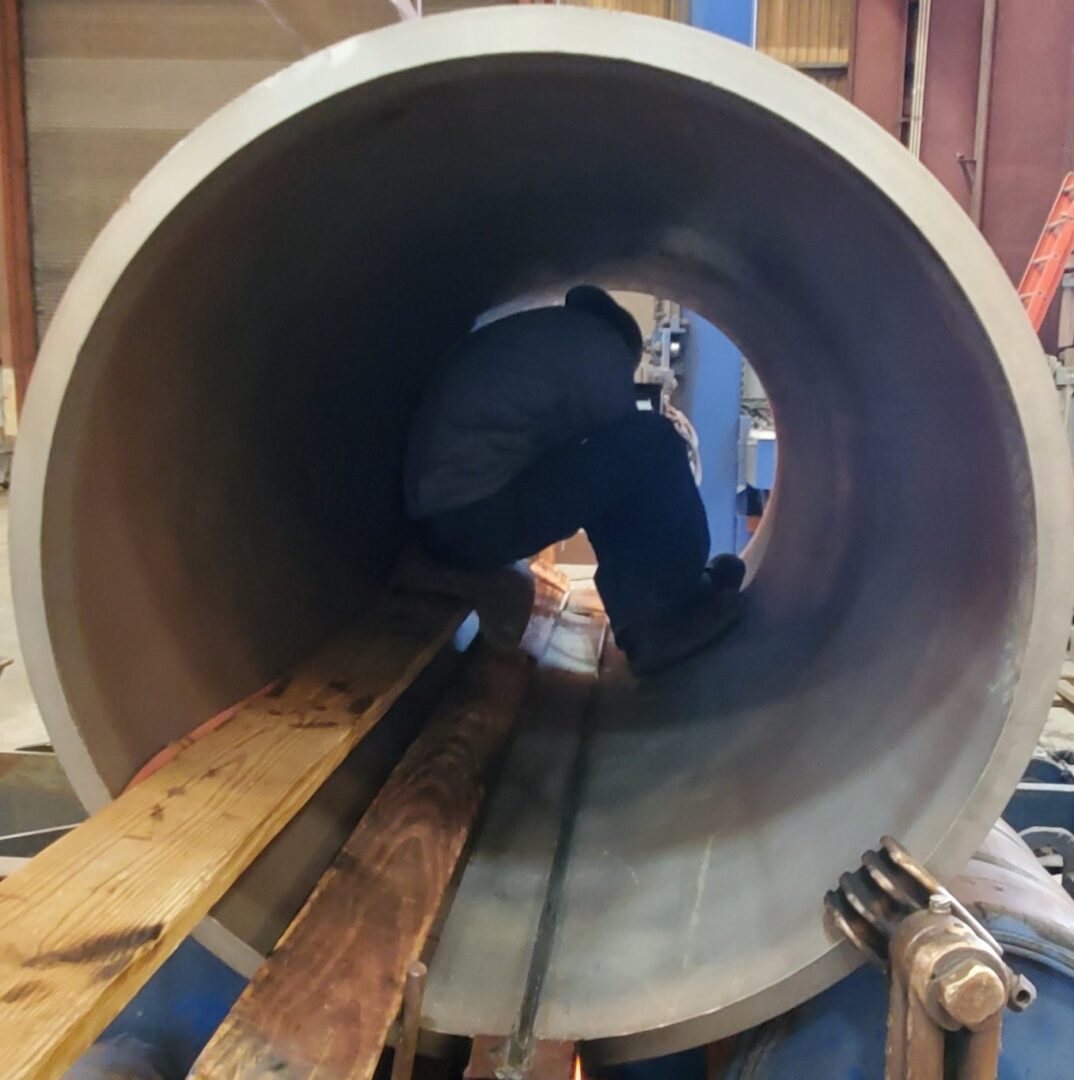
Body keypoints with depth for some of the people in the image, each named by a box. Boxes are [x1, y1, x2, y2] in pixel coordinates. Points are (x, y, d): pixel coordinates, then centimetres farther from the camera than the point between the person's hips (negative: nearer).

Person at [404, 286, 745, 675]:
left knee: (604, 481, 21)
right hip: (481, 518, -9)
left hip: (437, 521, 9)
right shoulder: (597, 340, 2)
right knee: (652, 441, -4)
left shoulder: (526, 335, 27)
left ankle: (643, 621, 11)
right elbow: (622, 439, 5)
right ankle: (685, 596, 8)